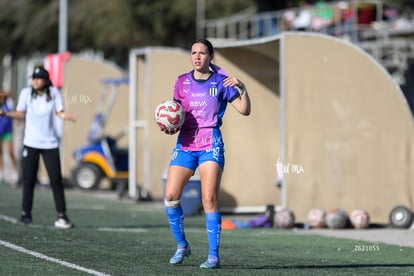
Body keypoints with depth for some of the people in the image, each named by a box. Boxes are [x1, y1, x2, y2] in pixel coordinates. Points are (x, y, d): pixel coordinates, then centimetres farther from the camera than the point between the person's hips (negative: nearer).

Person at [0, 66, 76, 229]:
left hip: (50, 143, 0)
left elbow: (59, 112, -2)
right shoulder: (26, 93, -4)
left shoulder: (54, 92, -4)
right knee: (28, 180, -1)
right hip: (31, 142, 0)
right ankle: (26, 213, 11)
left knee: (56, 180, -5)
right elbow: (20, 114, 2)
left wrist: (65, 116, -24)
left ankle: (62, 215, 1)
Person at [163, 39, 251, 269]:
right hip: (185, 144, 4)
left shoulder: (221, 82, 0)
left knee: (209, 199, -12)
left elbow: (244, 110, -3)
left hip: (211, 145, -4)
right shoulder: (182, 82, 10)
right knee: (171, 196, -6)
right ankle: (182, 245, 14)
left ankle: (214, 256, -7)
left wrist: (242, 88, -19)